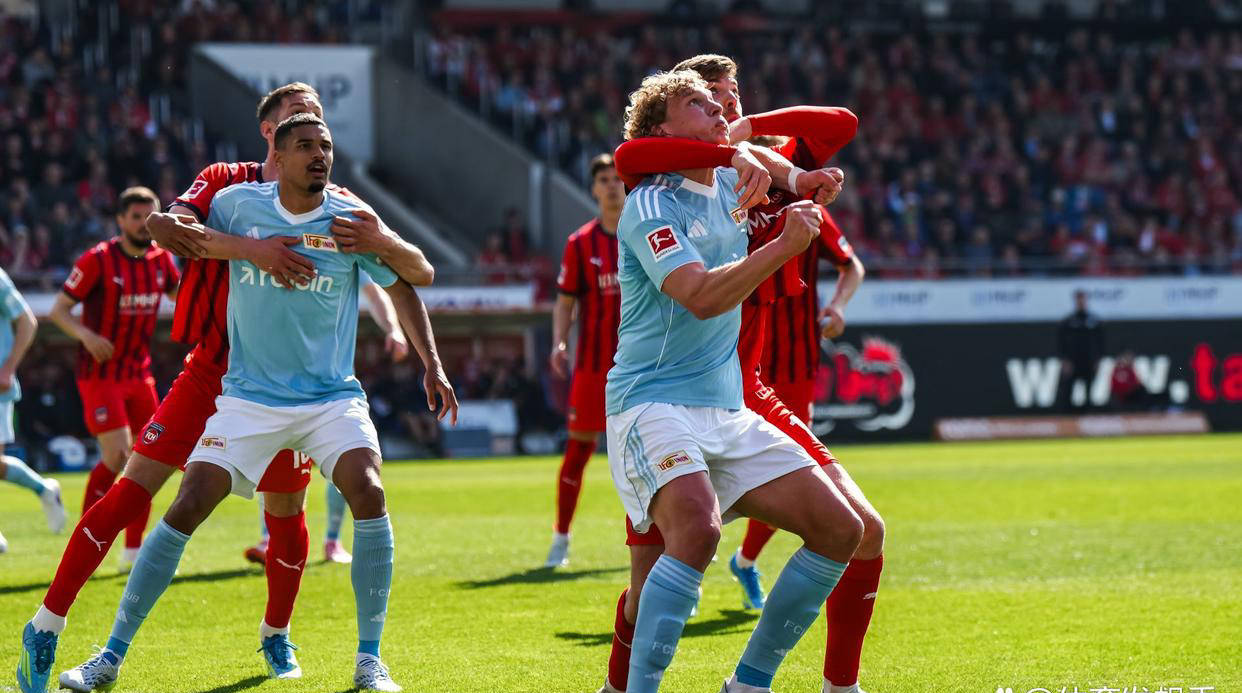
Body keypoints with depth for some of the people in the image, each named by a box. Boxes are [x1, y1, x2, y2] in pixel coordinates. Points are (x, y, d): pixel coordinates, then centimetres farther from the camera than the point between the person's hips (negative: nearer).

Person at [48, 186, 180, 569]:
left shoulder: (161, 258, 4)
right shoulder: (97, 260, -13)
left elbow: (181, 294, 23)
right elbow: (58, 310, -10)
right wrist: (86, 335, -28)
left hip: (139, 374, 6)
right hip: (100, 375, -6)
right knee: (116, 456, -15)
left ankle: (134, 548, 12)